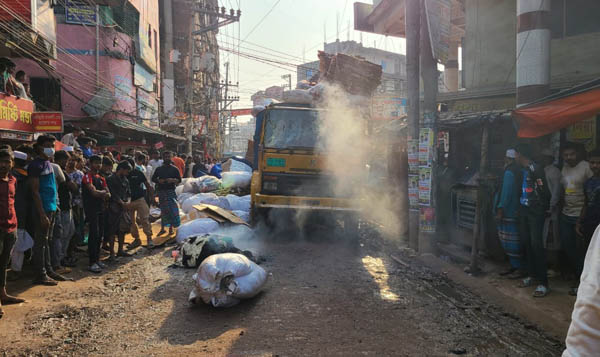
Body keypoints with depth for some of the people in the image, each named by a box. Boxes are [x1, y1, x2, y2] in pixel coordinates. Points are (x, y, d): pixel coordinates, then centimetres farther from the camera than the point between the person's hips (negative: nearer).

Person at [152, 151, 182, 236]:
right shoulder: (159, 169, 12)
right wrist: (159, 181, -8)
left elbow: (179, 180, 4)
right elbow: (153, 178, 13)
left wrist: (173, 180, -16)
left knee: (172, 210, -8)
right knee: (163, 210, 7)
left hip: (171, 191, -2)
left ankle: (171, 228, 1)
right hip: (161, 191, 2)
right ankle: (162, 228, 16)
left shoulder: (174, 169, 6)